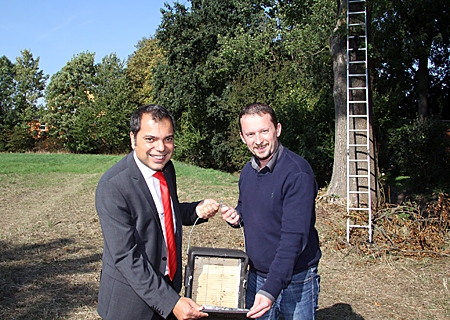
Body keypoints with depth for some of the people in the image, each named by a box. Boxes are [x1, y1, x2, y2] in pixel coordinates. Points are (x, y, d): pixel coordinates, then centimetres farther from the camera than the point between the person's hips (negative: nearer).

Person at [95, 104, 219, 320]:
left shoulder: (166, 168, -1)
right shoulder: (112, 186, -23)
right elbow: (125, 257, -24)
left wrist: (198, 210, -6)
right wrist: (170, 302, -27)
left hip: (169, 284, 6)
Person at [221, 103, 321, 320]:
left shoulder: (297, 172, -20)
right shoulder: (248, 171, 2)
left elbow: (294, 237, -25)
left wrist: (271, 289, -32)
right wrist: (236, 216, -5)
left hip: (295, 279, -6)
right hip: (256, 275, 6)